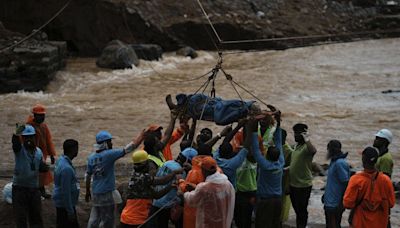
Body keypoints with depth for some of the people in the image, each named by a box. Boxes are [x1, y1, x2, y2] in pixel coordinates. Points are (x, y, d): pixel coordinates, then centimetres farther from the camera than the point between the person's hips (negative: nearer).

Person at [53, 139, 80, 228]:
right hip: (65, 205, -10)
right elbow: (66, 192, -25)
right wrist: (70, 211, -20)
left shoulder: (61, 160, 4)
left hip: (62, 203, 10)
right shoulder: (66, 168, -27)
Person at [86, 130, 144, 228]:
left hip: (95, 193, 7)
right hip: (105, 194, -7)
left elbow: (88, 175, 11)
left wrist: (88, 191, 22)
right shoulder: (109, 154, -15)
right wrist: (142, 135, -7)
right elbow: (131, 147, -15)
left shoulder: (91, 157, 3)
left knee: (94, 218, 12)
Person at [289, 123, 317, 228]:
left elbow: (313, 151, -43)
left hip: (303, 185, -9)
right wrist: (287, 169, 16)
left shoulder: (306, 147, -18)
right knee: (297, 208, 20)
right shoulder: (296, 146, 12)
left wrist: (307, 140, -51)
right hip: (293, 184, 9)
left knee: (302, 210, 1)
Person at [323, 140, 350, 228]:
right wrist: (326, 194, 23)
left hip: (335, 204, -10)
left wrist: (341, 204, -21)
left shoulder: (340, 163, -21)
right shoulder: (334, 161, 9)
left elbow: (346, 184, -22)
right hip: (329, 202, 10)